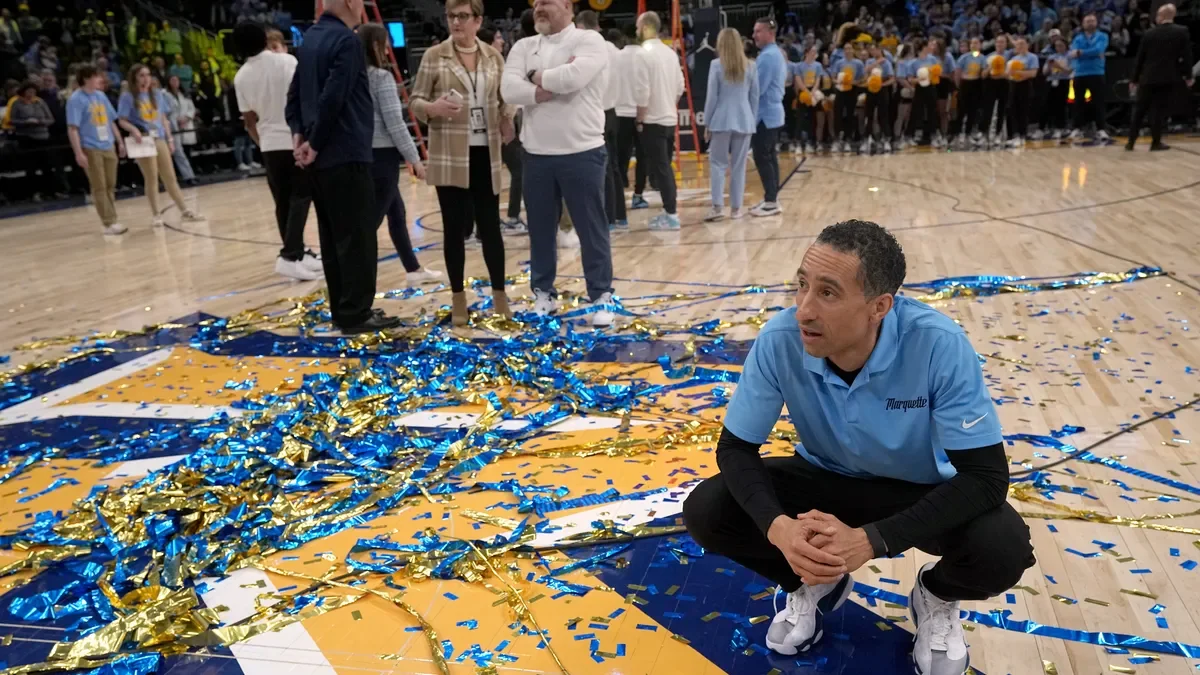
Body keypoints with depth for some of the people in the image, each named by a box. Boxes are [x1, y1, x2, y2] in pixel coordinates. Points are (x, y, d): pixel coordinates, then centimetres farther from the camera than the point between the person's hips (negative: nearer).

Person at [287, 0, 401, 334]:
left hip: (321, 157, 9)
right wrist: (314, 143, -12)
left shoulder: (310, 38, 15)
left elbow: (294, 93, 13)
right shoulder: (346, 40, -13)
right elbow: (333, 99, -20)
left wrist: (299, 133, 4)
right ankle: (356, 314, 0)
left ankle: (342, 308, 18)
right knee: (357, 237, -3)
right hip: (344, 154, -9)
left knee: (333, 235, 12)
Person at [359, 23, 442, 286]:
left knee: (396, 212, 18)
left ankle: (414, 270, 29)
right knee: (371, 219, -5)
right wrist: (414, 158, -9)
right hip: (382, 155, -8)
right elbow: (394, 123, -16)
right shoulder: (382, 77, -13)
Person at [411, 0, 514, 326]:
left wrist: (507, 122, -6)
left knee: (490, 225, 6)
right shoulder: (434, 55, 0)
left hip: (485, 152, 2)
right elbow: (415, 100, 0)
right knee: (455, 226, 4)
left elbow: (504, 99, 15)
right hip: (449, 155, -2)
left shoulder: (493, 56, 7)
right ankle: (458, 298, 17)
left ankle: (499, 294, 19)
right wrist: (433, 108, -22)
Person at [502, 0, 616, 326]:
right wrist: (553, 84, -16)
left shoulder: (589, 41, -5)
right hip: (536, 155, 5)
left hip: (582, 153, -4)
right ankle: (543, 293, 25)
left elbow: (573, 77, -24)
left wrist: (538, 78, -7)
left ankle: (602, 297, 11)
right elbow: (509, 89, -7)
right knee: (540, 228, 12)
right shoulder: (523, 47, 9)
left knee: (591, 228, 2)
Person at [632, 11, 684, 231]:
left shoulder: (644, 53, -14)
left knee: (659, 168, -3)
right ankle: (669, 211, 20)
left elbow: (642, 92, -18)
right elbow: (680, 86, 13)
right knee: (665, 166, 15)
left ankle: (671, 215, -2)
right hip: (670, 119, 8)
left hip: (653, 121, -8)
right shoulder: (670, 52, 9)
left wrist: (640, 120, -8)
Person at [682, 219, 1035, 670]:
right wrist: (777, 526, -37)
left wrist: (871, 540, -39)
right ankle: (814, 583, 10)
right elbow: (736, 449, -15)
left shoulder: (939, 344, -32)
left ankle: (937, 598, 7)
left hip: (922, 491, -1)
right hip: (825, 479, 2)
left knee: (1003, 549, -32)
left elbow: (985, 475, -28)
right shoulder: (779, 340, -26)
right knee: (706, 512, -19)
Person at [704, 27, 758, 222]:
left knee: (718, 163, 3)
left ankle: (717, 206, -7)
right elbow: (755, 98, 10)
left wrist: (707, 123, 4)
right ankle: (736, 208, 12)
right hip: (744, 121, 3)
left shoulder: (716, 65, -4)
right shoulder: (750, 66, 6)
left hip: (722, 121, -3)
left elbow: (711, 97, -3)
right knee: (739, 165, 8)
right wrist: (753, 120, 19)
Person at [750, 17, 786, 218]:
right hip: (773, 112, 10)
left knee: (762, 159, -7)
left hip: (765, 114, -10)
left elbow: (757, 88, -20)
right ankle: (772, 198, 17)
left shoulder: (766, 56, -18)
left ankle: (771, 202, -5)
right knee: (770, 157, 12)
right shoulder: (778, 53, 15)